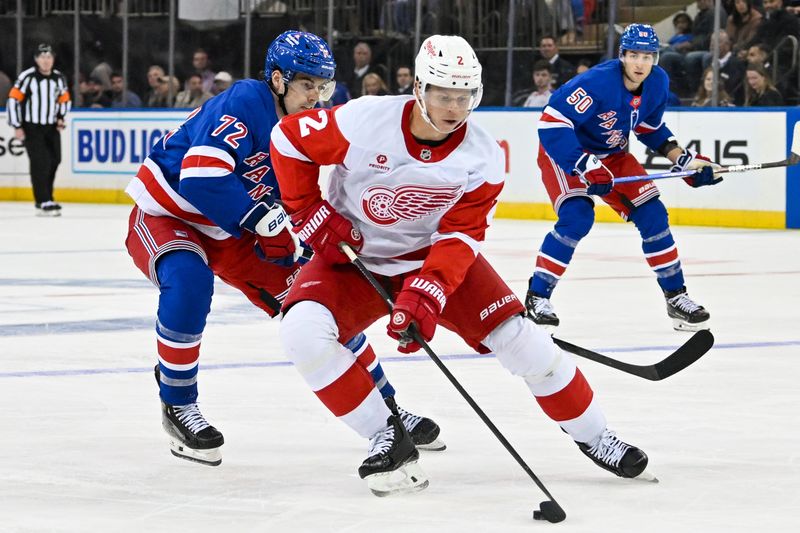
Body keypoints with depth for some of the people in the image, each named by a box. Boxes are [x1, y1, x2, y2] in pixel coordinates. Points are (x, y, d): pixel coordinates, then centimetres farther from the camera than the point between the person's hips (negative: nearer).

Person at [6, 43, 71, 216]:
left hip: (51, 128, 6)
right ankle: (43, 203, -17)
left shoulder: (59, 78, 2)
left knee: (54, 161, 9)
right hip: (31, 128, -6)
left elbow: (65, 99, 18)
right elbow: (13, 99, -13)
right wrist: (17, 126, -13)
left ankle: (44, 198, 25)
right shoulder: (27, 77, -15)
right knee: (41, 162, -16)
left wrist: (60, 118, 4)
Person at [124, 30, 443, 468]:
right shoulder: (244, 103, -27)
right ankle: (177, 405, -18)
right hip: (164, 217, -8)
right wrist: (264, 219, -34)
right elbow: (201, 174, -40)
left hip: (231, 234, 8)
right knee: (189, 281, -39)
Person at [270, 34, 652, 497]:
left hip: (433, 256, 1)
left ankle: (593, 437, 9)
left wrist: (425, 294, -33)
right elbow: (289, 140, -11)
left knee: (518, 337, -12)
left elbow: (460, 236, -17)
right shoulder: (366, 120, -24)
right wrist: (313, 215, -13)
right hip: (352, 255, -1)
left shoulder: (482, 156, -17)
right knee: (303, 331, -28)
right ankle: (387, 437, -13)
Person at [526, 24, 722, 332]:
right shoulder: (598, 82, -32)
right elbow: (552, 122, -35)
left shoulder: (658, 83, -9)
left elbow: (650, 127, 10)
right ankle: (537, 297, -15)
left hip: (611, 154, 7)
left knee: (652, 215, -1)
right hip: (564, 152, -7)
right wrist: (585, 166, -39)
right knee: (577, 217, -26)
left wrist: (684, 159, 1)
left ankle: (676, 297, 12)